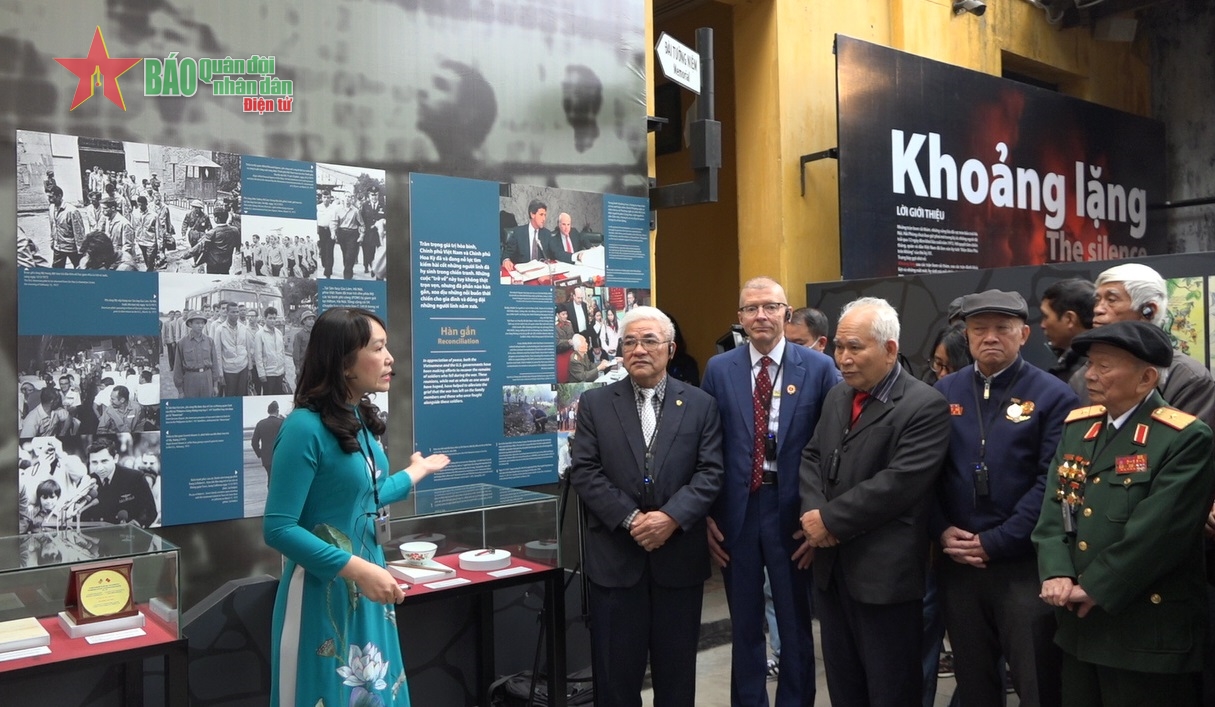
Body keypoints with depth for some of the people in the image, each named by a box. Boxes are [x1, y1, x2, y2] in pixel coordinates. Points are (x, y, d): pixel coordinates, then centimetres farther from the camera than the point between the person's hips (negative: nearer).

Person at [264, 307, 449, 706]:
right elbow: (279, 528, -21)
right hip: (324, 592, -8)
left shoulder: (360, 419, 3)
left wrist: (416, 472, 26)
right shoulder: (305, 427, -20)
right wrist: (357, 569, -26)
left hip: (366, 587, 8)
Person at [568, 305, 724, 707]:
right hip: (615, 556, 0)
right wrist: (631, 519, -14)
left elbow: (710, 473, -3)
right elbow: (583, 472, -4)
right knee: (615, 670, 8)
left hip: (679, 556, 1)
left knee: (676, 670, 12)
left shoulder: (700, 405, 5)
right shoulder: (595, 404, 4)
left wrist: (672, 516, -17)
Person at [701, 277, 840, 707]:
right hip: (736, 510, 2)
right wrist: (706, 516, -2)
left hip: (793, 510, -1)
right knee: (744, 625, 16)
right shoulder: (719, 369, 2)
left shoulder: (819, 368, -4)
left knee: (796, 623, 14)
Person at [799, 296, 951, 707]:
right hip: (832, 566, 7)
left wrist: (829, 519, -17)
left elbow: (898, 484, -22)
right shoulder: (837, 397, 12)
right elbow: (812, 457, 11)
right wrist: (812, 511, -8)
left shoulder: (925, 406, -14)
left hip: (886, 573, -7)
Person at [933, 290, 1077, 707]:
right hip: (957, 562, 4)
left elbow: (1052, 482, -12)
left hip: (1025, 563, -3)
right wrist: (942, 531, -6)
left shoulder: (1053, 396, -5)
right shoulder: (945, 392, 6)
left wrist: (994, 543, -14)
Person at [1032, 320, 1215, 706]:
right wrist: (1056, 574, -11)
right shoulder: (1078, 426, 9)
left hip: (1148, 633, -6)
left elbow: (1156, 529, -20)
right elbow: (1054, 506, 4)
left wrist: (1095, 587, -16)